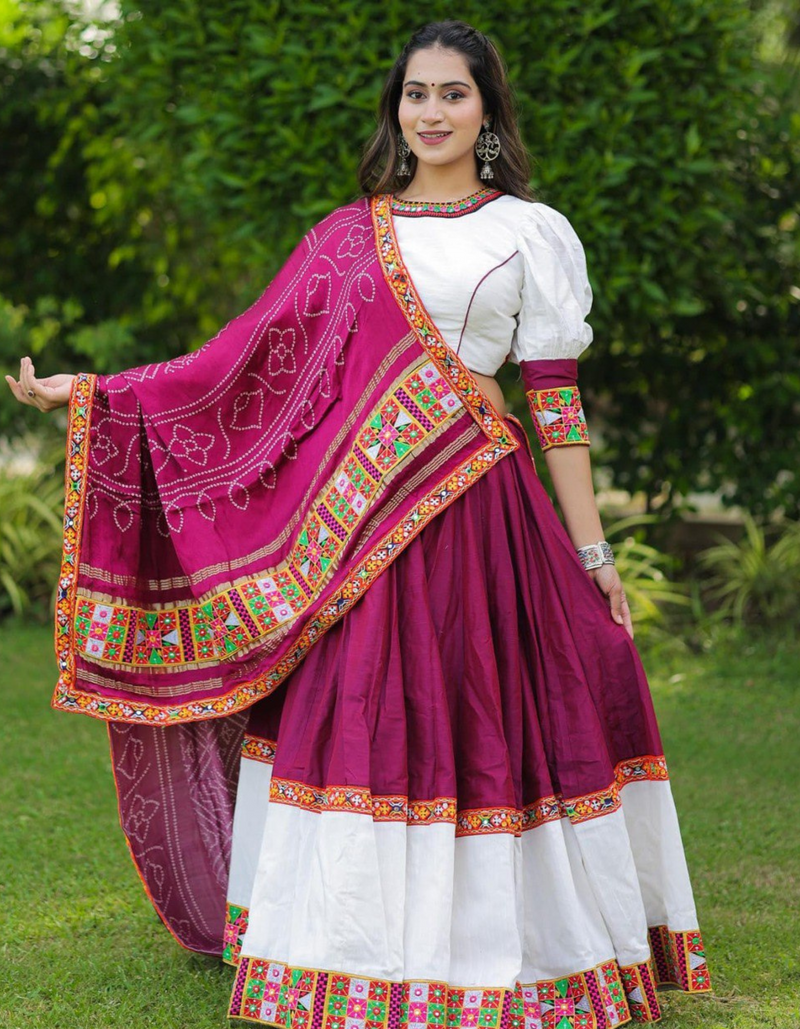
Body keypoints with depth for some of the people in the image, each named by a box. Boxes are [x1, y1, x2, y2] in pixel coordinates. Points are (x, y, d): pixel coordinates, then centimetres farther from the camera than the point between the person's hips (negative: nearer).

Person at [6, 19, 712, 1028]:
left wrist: (591, 551, 1)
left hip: (475, 509, -2)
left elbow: (555, 399, 4)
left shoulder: (530, 233, 7)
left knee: (477, 717, -1)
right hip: (356, 513, 2)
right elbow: (246, 357, 10)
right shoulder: (346, 237, 13)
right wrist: (90, 394, 6)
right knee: (358, 716, 1)